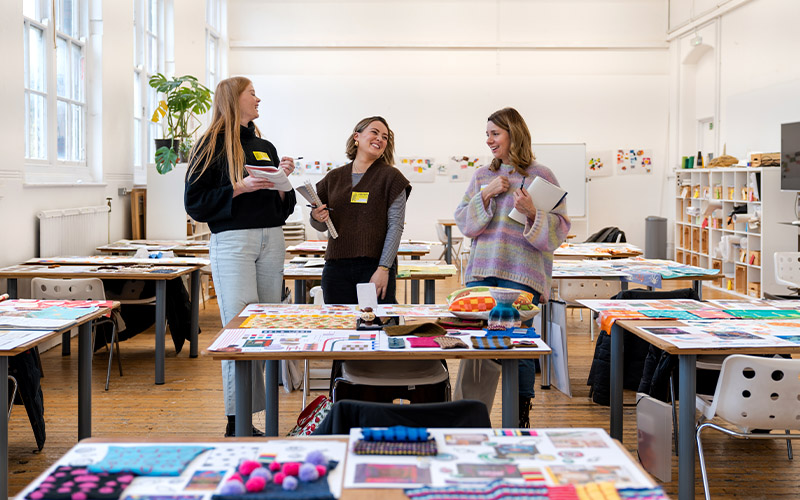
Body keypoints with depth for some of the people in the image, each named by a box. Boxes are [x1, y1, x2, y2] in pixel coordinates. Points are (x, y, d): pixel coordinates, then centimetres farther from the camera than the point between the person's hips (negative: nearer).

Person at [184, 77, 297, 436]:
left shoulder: (265, 147, 20)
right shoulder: (212, 146, 2)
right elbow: (195, 203, -5)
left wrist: (283, 177, 5)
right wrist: (239, 187, -14)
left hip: (271, 239, 6)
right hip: (232, 241, -6)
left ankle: (254, 415, 10)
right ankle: (236, 420, -6)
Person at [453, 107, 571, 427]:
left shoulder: (540, 176, 2)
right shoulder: (482, 176, 16)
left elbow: (558, 228, -2)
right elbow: (464, 222, 10)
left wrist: (532, 212, -19)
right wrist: (487, 194, -3)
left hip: (521, 274, -4)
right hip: (481, 271, 4)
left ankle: (522, 418, 11)